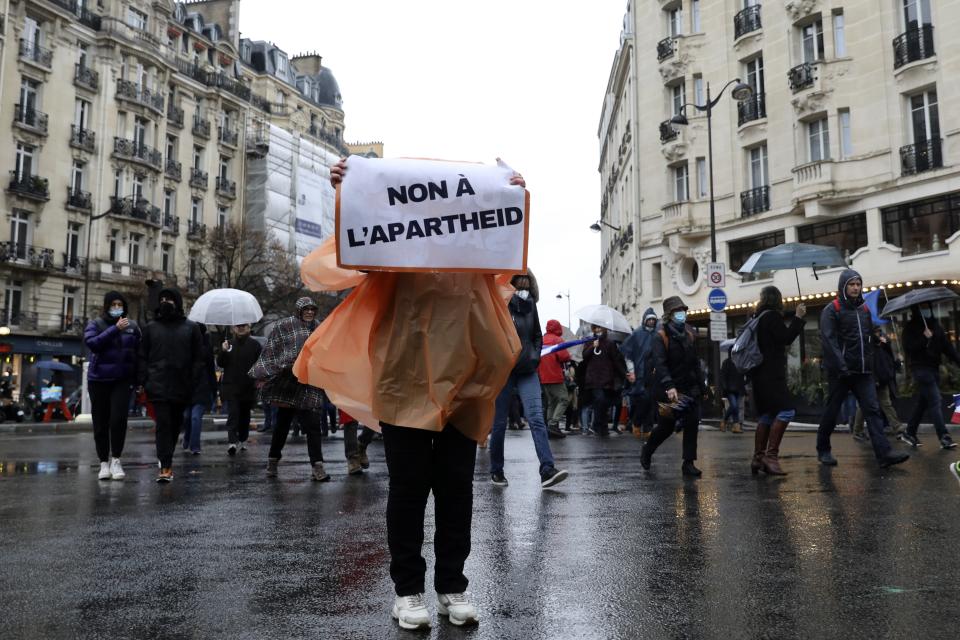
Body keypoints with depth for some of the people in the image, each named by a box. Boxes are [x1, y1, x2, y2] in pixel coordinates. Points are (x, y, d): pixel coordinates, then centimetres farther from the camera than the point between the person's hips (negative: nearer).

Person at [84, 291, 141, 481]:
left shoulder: (132, 326, 8)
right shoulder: (95, 324, 4)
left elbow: (139, 351, 9)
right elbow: (92, 343, -15)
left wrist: (137, 378, 1)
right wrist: (115, 329, -21)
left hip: (122, 379, 0)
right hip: (99, 379, 0)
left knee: (119, 418, -15)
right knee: (101, 422, 5)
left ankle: (116, 459, 0)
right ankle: (104, 462, 17)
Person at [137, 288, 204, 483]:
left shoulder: (191, 328, 6)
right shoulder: (151, 328, 9)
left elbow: (198, 358, 4)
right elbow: (142, 357, 9)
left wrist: (194, 383, -5)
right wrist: (141, 382, -2)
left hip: (181, 387, 1)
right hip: (158, 386, -1)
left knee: (175, 424, 11)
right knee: (163, 424, -9)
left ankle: (166, 460, 28)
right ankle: (166, 467, -10)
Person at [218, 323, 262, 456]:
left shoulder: (255, 345, 2)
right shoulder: (228, 344, 8)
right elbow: (220, 363, 5)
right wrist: (223, 351, -12)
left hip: (248, 386, 0)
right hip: (231, 386, 0)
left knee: (245, 415, 13)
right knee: (233, 414, -13)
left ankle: (243, 440, 27)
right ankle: (232, 442, -21)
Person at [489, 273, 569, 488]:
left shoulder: (530, 306, 9)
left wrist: (535, 356, 7)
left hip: (527, 371, 3)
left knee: (536, 417, -10)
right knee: (500, 422, 5)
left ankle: (547, 470, -16)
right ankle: (496, 470, 20)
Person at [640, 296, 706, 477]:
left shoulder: (689, 335, 10)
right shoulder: (661, 337, -10)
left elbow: (695, 362, 16)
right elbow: (659, 363, -21)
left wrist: (702, 386, 13)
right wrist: (669, 386, -33)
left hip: (690, 387, 5)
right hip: (669, 389, -5)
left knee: (692, 424, -4)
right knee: (666, 426, 4)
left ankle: (688, 463, 3)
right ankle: (647, 450, 31)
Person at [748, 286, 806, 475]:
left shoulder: (758, 317, 17)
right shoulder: (772, 316, -9)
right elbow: (786, 338, -13)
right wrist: (798, 318, -7)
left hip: (760, 373, 10)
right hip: (770, 373, -10)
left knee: (766, 415, 11)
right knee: (786, 410, -14)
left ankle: (758, 458, 8)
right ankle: (771, 455, -20)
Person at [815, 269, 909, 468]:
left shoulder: (865, 309, 16)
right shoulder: (832, 310, -3)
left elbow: (868, 338, 20)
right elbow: (828, 340, -13)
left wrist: (870, 363, 10)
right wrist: (841, 366, -22)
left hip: (863, 371, 5)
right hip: (840, 372, -5)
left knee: (873, 410, -6)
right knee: (831, 412, 4)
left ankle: (884, 453, -12)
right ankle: (823, 450, 18)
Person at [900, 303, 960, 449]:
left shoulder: (935, 326, 14)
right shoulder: (911, 327, -3)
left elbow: (947, 346, 11)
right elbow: (908, 348, -12)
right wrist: (924, 338, -21)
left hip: (934, 367, 7)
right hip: (921, 368, -6)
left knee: (923, 402, 10)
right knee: (935, 400, -13)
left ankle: (910, 433, 19)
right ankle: (944, 437, -16)